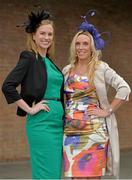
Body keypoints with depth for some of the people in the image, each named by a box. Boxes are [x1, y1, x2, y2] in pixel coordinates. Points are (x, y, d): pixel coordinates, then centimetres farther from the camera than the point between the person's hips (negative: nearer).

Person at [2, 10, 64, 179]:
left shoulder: (50, 62, 17)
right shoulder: (29, 58, -6)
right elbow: (7, 86, -16)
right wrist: (29, 109, -14)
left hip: (58, 123, 8)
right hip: (41, 122, -8)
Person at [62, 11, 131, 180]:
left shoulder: (101, 68, -2)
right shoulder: (67, 70, 10)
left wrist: (107, 111, -10)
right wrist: (63, 111, 8)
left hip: (94, 130, -4)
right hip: (71, 131, 4)